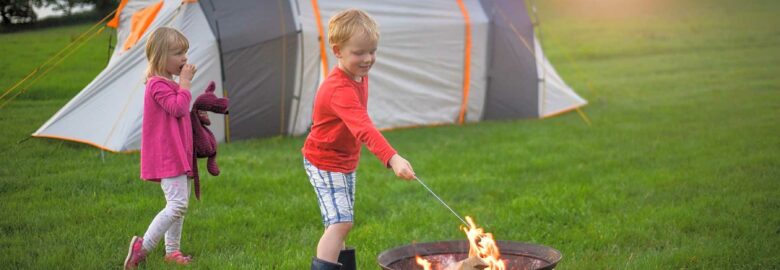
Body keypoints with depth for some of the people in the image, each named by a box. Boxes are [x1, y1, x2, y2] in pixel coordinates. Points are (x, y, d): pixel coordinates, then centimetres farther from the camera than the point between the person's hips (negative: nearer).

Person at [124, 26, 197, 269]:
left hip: (177, 154, 11)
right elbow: (178, 108, -25)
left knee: (178, 204, 14)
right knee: (178, 203, -17)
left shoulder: (168, 84, 18)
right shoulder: (158, 85, -14)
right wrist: (185, 82, -17)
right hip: (167, 155, -11)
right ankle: (143, 247, -11)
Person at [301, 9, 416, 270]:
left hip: (346, 162, 9)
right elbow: (363, 128, -46)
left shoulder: (360, 75, -1)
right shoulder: (340, 89, -32)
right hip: (325, 162, -9)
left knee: (339, 221, 20)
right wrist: (393, 159, -57)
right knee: (341, 222, -20)